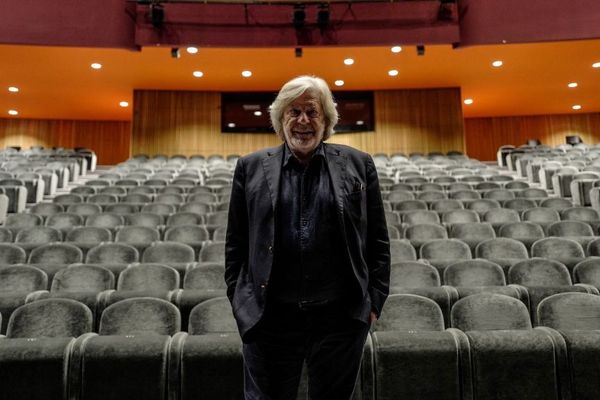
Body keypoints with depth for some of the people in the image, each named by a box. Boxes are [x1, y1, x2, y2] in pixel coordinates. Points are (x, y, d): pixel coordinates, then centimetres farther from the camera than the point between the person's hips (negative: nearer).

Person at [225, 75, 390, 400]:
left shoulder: (358, 165, 4)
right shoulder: (251, 167, 5)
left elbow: (378, 240, 5)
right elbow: (236, 242, 7)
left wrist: (374, 299, 1)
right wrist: (238, 299, 4)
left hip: (341, 314, 0)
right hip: (270, 315, 0)